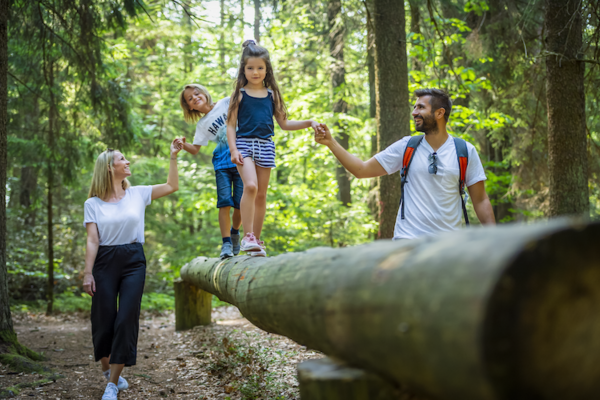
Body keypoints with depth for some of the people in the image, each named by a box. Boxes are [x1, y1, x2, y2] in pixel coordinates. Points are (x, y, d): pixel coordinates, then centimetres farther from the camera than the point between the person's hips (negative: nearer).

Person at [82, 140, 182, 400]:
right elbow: (92, 241, -3)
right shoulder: (93, 203, 1)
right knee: (104, 320, 2)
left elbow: (172, 186, 9)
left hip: (133, 261, 1)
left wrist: (173, 157, 4)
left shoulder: (137, 194, 7)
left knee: (126, 320, -4)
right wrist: (87, 273, -9)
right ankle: (107, 370, 28)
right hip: (105, 262, -1)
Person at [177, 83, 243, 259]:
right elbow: (195, 149, 9)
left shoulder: (227, 103, 5)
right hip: (222, 163, 2)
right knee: (225, 202, -12)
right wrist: (183, 145, -11)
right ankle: (226, 244, -10)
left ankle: (234, 233, 23)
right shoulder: (202, 125, 11)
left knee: (240, 203, -3)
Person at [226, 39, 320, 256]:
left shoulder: (272, 95, 12)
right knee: (250, 186, -24)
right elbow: (231, 125, 2)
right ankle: (248, 236, -22)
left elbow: (284, 124, 17)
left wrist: (308, 123, 5)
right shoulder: (240, 94, 4)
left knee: (261, 194, 5)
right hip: (244, 143, -3)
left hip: (265, 145, 4)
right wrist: (233, 149, -12)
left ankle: (256, 239, 14)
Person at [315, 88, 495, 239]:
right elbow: (362, 169, 6)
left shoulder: (466, 152, 3)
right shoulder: (406, 147, 5)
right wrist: (331, 142, -2)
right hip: (407, 238, 0)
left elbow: (480, 200, 5)